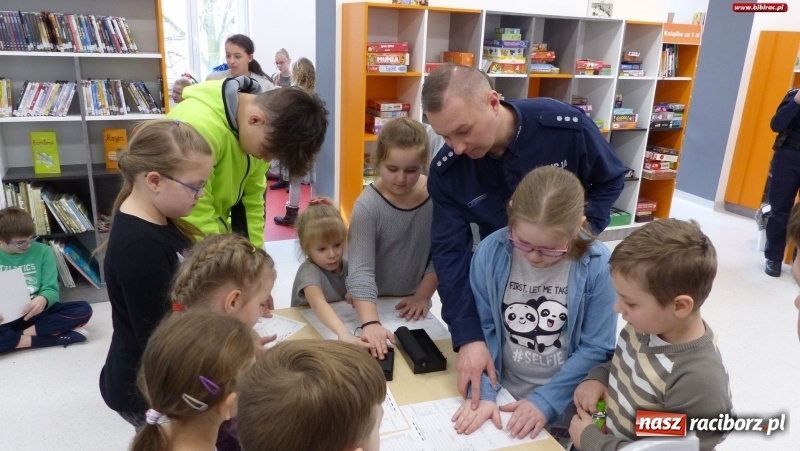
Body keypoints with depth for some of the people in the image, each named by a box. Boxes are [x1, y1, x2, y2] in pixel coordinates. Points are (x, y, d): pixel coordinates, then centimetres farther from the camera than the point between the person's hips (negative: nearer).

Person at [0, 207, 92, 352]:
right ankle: (58, 338, -27)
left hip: (35, 314, 2)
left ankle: (22, 335, -22)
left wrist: (43, 300, -26)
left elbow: (51, 290, 0)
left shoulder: (42, 251, 4)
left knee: (83, 309, -23)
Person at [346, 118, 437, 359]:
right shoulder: (368, 205, -23)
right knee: (374, 350, 16)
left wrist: (423, 294, -8)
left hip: (411, 304, 3)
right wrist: (371, 323, -41)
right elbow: (360, 269, -30)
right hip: (374, 305, -3)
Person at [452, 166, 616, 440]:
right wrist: (483, 391, -14)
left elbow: (595, 349, -10)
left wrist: (546, 400, -16)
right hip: (501, 394, 0)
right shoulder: (490, 252, -13)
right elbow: (479, 329, -5)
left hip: (564, 405, 0)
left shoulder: (598, 265, -17)